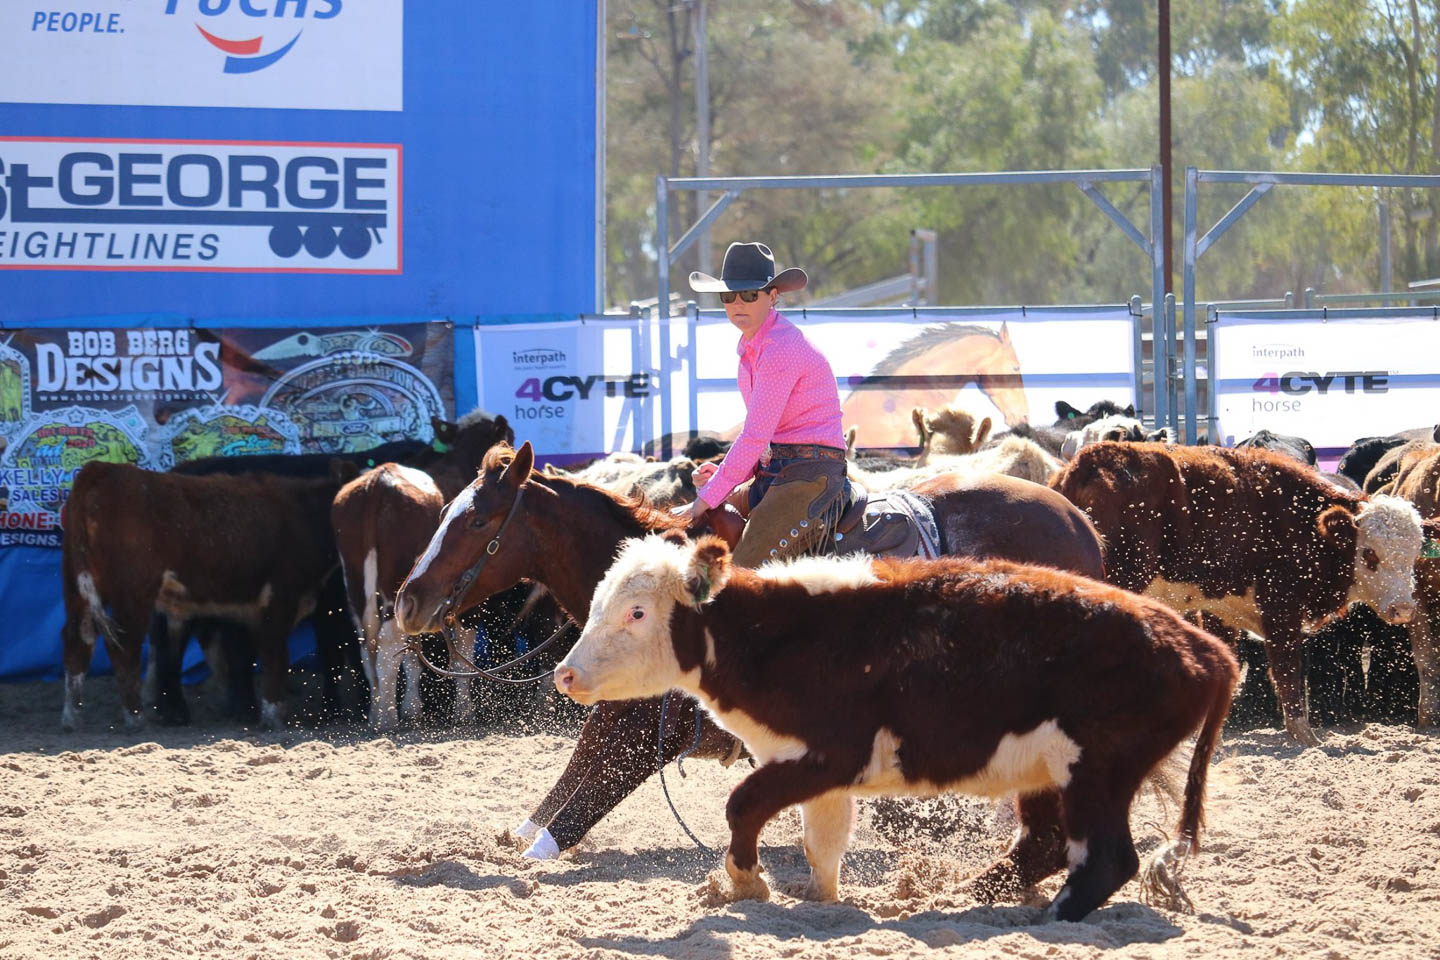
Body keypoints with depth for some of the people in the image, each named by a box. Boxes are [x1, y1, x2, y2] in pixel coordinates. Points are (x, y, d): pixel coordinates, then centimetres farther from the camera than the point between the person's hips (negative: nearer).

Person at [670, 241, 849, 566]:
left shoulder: (782, 349, -17)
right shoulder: (749, 347, 14)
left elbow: (755, 436, -20)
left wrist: (706, 500, -16)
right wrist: (724, 474, 3)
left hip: (809, 473, -10)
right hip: (771, 472, 10)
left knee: (743, 573, -22)